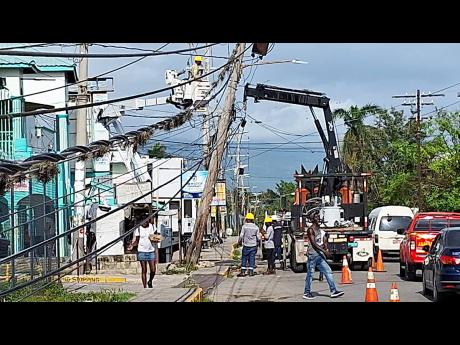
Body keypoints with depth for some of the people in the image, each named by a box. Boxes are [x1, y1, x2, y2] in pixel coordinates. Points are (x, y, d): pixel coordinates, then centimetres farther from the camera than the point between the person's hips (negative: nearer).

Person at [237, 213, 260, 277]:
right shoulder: (256, 227, -1)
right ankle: (251, 272, 6)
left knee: (244, 259, 6)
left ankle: (243, 272, 5)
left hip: (246, 245, -2)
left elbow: (241, 236, -8)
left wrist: (239, 242, 9)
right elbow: (258, 238, 0)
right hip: (253, 245, 2)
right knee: (252, 258, 8)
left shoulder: (244, 226, -8)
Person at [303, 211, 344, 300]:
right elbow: (313, 243, -19)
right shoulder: (311, 229, -11)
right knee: (310, 274, -1)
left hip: (319, 254, 8)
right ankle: (306, 293, 7)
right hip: (312, 254, -8)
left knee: (328, 271, 1)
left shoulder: (318, 229, 16)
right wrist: (324, 250, -23)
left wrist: (324, 250, 19)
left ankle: (333, 291, -1)